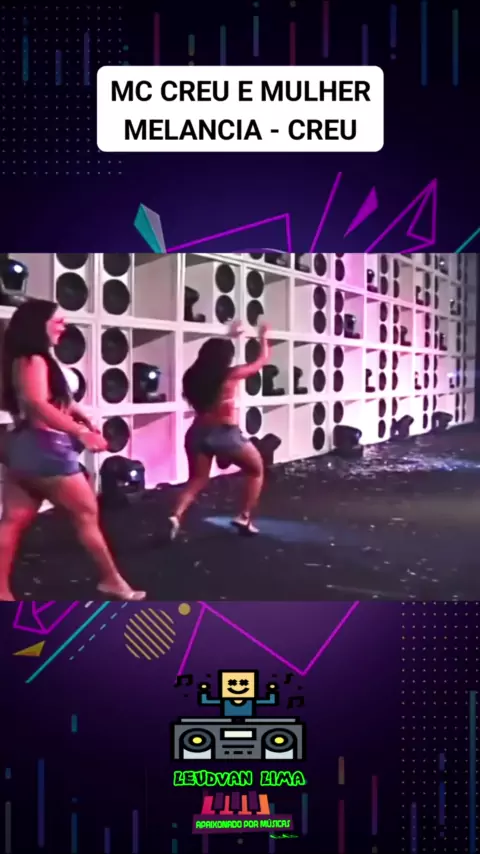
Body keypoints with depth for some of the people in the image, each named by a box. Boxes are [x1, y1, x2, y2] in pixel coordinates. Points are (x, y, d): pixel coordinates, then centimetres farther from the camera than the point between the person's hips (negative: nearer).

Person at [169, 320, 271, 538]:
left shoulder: (195, 375, 4)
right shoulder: (231, 375, -8)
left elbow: (214, 355, 26)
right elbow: (263, 360, 6)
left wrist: (230, 338, 37)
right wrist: (263, 338, 23)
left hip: (199, 432, 5)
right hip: (226, 434, -4)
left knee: (196, 480, 15)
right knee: (256, 470, 18)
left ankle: (176, 516, -10)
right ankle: (244, 518, 13)